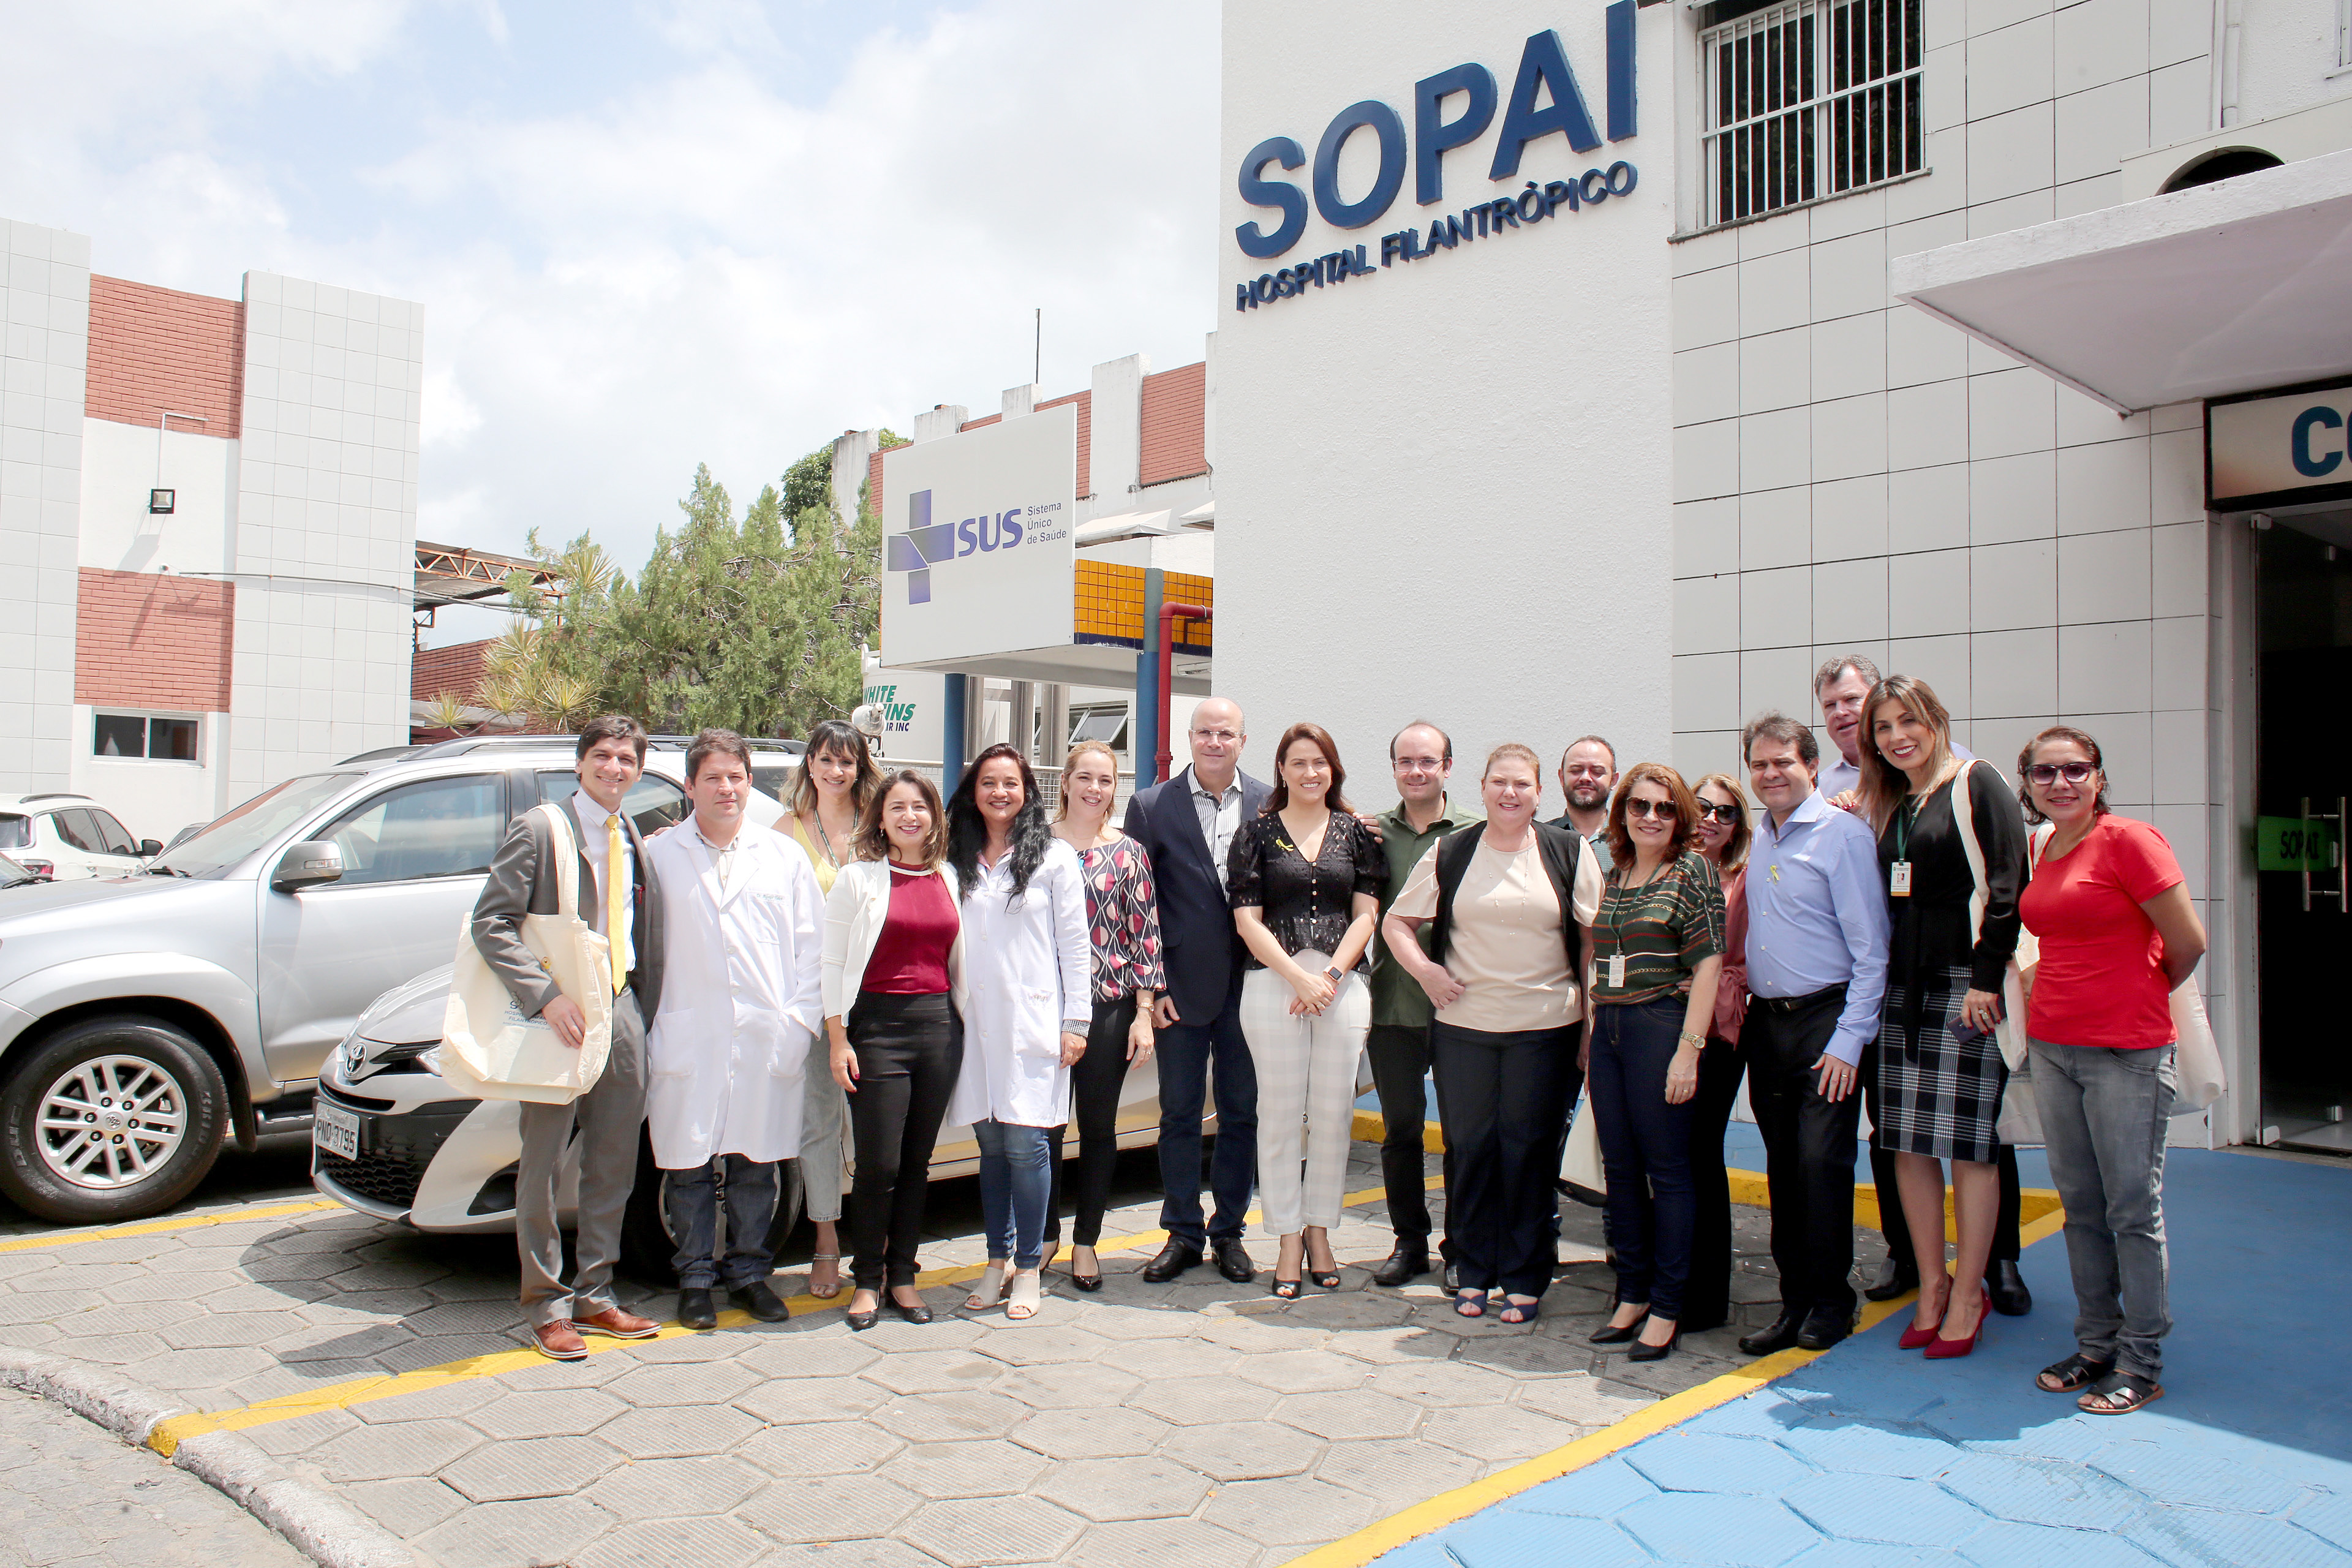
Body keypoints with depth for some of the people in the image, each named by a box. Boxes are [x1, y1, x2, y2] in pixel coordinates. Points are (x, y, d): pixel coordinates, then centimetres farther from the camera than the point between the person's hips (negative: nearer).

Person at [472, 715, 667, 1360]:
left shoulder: (638, 843, 14)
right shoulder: (537, 830, -4)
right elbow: (491, 924, -11)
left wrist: (643, 1009, 6)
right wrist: (545, 996, -20)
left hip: (623, 1009, 6)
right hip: (557, 1013, -5)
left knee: (613, 1164, 11)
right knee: (543, 1163, 3)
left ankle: (593, 1295, 23)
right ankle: (547, 1306, 14)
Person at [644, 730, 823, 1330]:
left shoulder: (784, 857, 9)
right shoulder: (661, 855, 5)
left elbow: (812, 943, 7)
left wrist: (800, 1021, -2)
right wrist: (646, 1028, -5)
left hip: (768, 1039, 1)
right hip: (687, 1039, -1)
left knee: (756, 1165, 9)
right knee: (690, 1167, 6)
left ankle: (750, 1273, 23)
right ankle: (696, 1278, 20)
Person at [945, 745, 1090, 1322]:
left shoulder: (1054, 858, 1)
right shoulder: (957, 860, 11)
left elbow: (1073, 944, 0)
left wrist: (1075, 1022, -4)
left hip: (1032, 1021, -3)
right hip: (975, 1019, 3)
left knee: (1025, 1143, -4)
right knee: (991, 1143, 8)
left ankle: (1029, 1268, 9)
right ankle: (997, 1263, 19)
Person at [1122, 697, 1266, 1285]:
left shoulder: (1271, 807, 2)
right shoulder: (1152, 806, -1)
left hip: (1248, 985, 1)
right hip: (1180, 987, -1)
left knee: (1241, 1113, 10)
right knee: (1179, 1114, 8)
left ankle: (1229, 1231, 24)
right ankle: (1182, 1233, 21)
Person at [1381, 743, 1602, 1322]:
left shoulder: (1568, 852, 3)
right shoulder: (1449, 852, 5)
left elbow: (1593, 937, 4)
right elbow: (1397, 922, 10)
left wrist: (1591, 1017, -2)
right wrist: (1425, 970, -6)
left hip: (1545, 1028, -1)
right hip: (1462, 1024, 1)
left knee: (1529, 1150, 4)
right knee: (1469, 1147, 7)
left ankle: (1525, 1279, 17)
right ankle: (1472, 1273, 20)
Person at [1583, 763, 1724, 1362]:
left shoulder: (1692, 871, -3)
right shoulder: (1615, 875, 14)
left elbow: (1708, 965, -10)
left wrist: (1688, 1049, -16)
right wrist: (1590, 1044, 15)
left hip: (1662, 1026, -6)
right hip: (1608, 1029, 6)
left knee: (1667, 1168, 0)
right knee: (1619, 1168, 10)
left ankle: (1666, 1308, 10)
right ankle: (1632, 1295, 21)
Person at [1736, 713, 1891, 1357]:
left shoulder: (1843, 834, -9)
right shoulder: (1757, 840, 12)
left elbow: (1871, 950, -11)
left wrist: (1848, 1040, -15)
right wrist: (1738, 1004, 9)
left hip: (1826, 1020, -6)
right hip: (1765, 1022, 6)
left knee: (1821, 1164, -5)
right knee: (1783, 1168, 10)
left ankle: (1830, 1302, 11)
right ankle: (1794, 1301, 19)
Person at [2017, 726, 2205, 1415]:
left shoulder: (2128, 841, -11)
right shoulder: (2038, 852, 10)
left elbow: (2189, 942, -9)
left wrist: (2140, 999, 5)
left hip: (2127, 1052, -7)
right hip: (2051, 1045, 7)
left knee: (2133, 1209, 2)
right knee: (2080, 1205, 13)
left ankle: (2141, 1363, 13)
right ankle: (2096, 1345, 25)